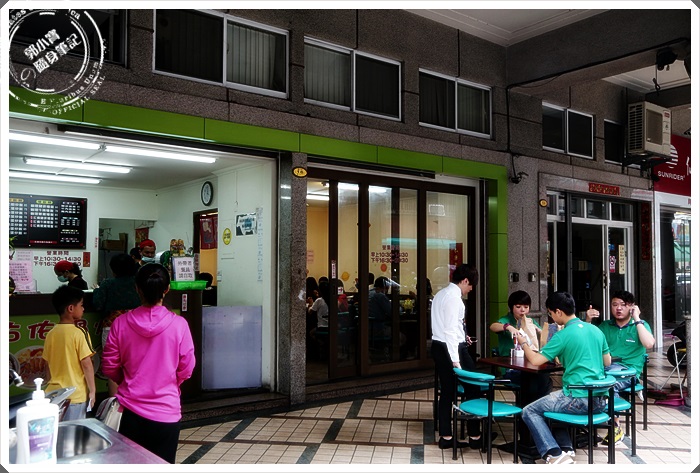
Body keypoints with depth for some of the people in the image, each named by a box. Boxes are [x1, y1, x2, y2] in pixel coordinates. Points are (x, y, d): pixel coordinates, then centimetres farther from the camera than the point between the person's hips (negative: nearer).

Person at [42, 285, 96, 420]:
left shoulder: (51, 334, 2)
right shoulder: (79, 333, -15)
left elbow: (49, 364, 9)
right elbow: (86, 364, -16)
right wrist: (92, 390, -8)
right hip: (76, 395, -6)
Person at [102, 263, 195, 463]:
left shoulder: (121, 323, -8)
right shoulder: (178, 324, -12)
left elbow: (109, 367, 0)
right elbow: (186, 369, -5)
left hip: (132, 410, 2)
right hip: (166, 411, -1)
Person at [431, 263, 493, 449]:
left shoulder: (440, 294, 13)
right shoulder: (454, 297, -16)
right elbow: (451, 328, -21)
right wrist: (455, 359, -23)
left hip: (438, 346, 9)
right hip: (451, 348, -9)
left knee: (447, 392, 13)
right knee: (472, 389, 5)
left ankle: (445, 437, 18)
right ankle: (475, 436, 14)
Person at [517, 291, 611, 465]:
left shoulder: (562, 336, -12)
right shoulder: (596, 330, 9)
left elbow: (535, 360, -9)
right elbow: (607, 362, 21)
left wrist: (523, 343, 10)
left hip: (579, 400, -8)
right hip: (600, 400, 8)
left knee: (529, 412, 6)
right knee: (555, 401, 32)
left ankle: (555, 455, -7)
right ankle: (566, 450, 19)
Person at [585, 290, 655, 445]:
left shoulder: (640, 325, 9)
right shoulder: (605, 326, 20)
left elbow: (649, 344, -11)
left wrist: (637, 319, -7)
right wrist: (588, 321, 5)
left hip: (629, 370, -3)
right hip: (605, 368, 3)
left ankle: (616, 427, -20)